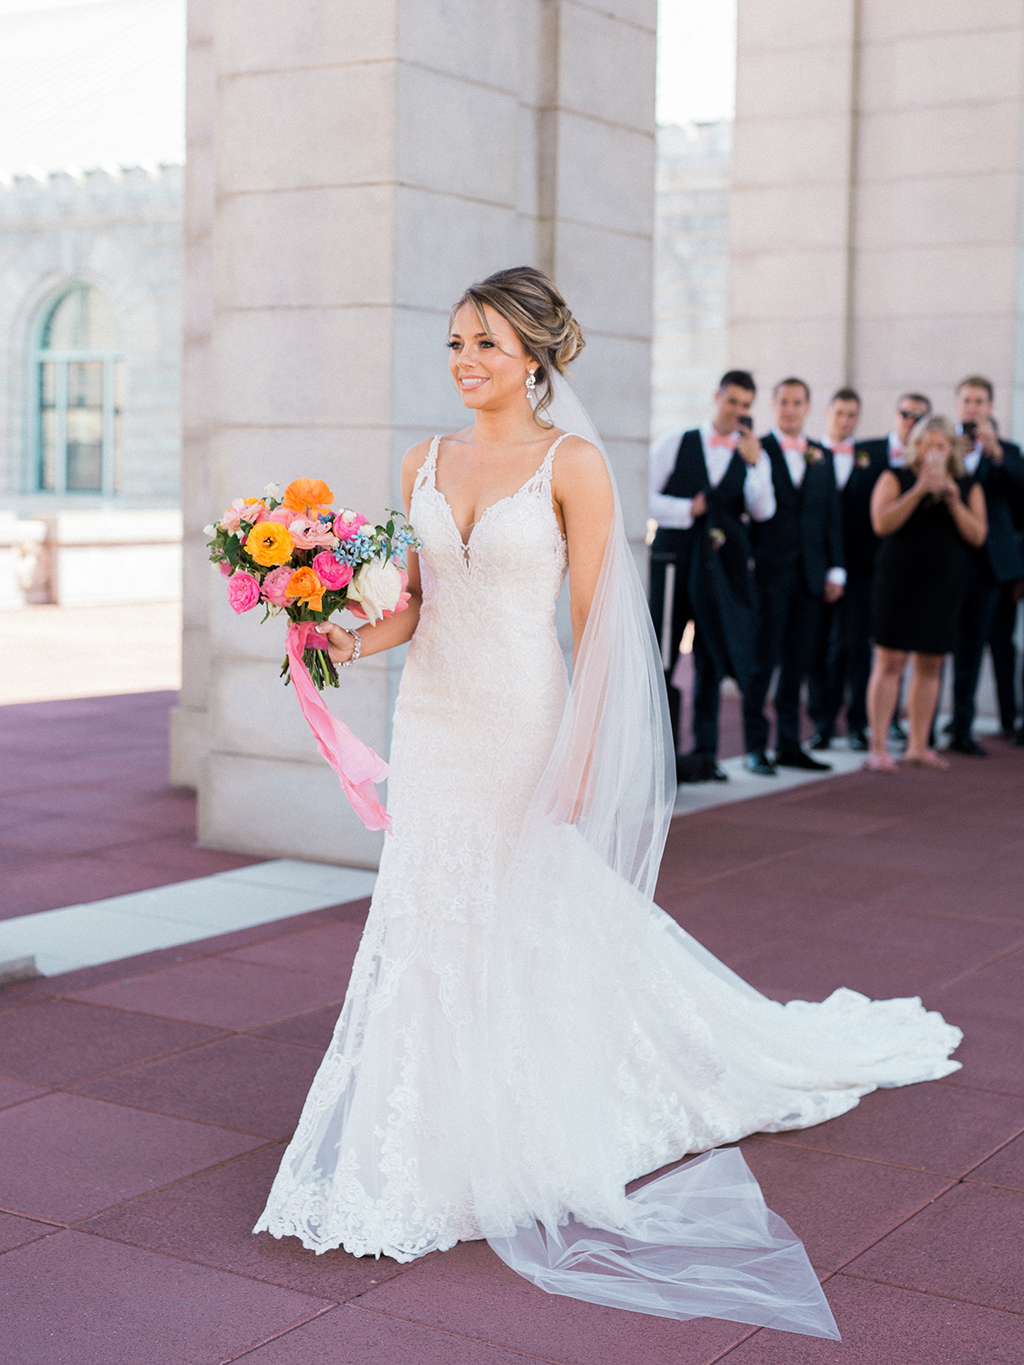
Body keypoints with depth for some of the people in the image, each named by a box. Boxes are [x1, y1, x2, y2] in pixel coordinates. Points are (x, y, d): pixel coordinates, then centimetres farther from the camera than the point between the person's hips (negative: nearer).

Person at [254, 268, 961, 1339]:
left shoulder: (572, 464, -8)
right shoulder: (425, 465, 8)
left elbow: (595, 620, -9)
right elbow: (416, 605, 12)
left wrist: (581, 754, -13)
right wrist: (355, 639, -8)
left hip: (523, 726, -5)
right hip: (430, 722, 5)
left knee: (530, 936, 2)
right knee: (431, 933, 8)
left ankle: (533, 1155, 21)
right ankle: (444, 1152, 25)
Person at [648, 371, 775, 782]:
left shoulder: (752, 456, 11)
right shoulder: (675, 444, 8)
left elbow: (763, 511, -5)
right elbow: (647, 498, 2)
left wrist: (754, 463, -17)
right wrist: (686, 509, -13)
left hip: (722, 567, 2)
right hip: (674, 560, -2)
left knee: (713, 663, 6)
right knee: (661, 658, -6)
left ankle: (704, 752, 14)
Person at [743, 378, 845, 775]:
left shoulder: (822, 456, 14)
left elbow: (832, 515, 14)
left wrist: (836, 569, 9)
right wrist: (746, 562, -10)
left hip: (809, 575, 4)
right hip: (769, 571, -4)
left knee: (798, 663, 7)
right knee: (763, 661, -3)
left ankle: (789, 744, 14)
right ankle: (755, 746, 3)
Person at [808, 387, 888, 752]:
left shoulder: (875, 458, 9)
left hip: (859, 564, 1)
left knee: (856, 645, 2)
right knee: (819, 645, 4)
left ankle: (857, 723, 11)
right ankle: (823, 722, 13)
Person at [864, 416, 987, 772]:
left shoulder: (968, 487, 8)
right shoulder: (895, 479, 1)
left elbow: (977, 536, -2)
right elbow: (882, 524, -13)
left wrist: (953, 500, -14)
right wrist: (918, 491, -18)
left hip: (946, 585, 3)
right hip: (900, 580, -3)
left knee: (930, 666, 8)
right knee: (890, 662, -7)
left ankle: (918, 746, 17)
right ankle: (878, 749, -7)